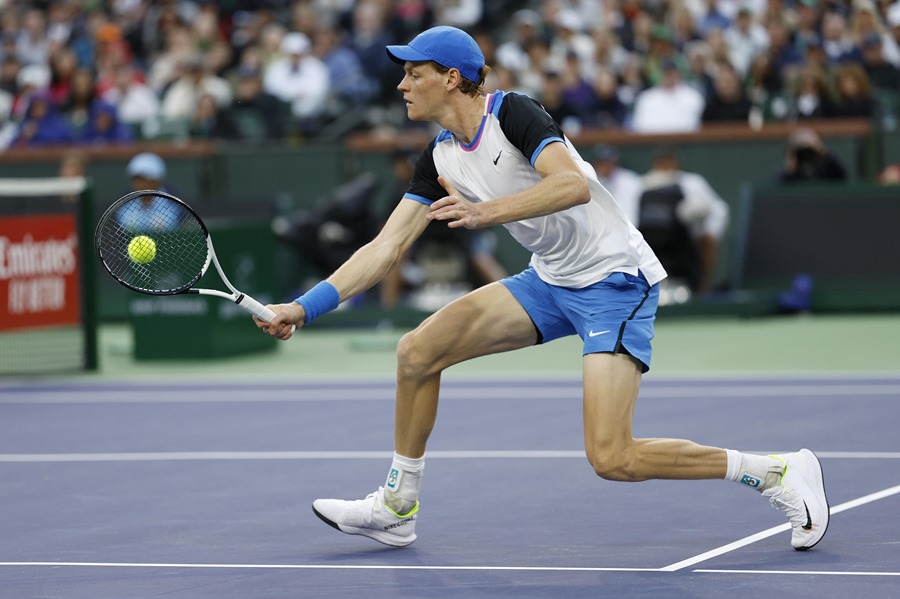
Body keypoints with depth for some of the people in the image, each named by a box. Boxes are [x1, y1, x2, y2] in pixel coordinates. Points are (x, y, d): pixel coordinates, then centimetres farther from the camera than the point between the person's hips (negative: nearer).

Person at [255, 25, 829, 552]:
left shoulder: (512, 113, -17)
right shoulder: (439, 159, 5)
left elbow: (574, 184, -32)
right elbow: (387, 248, 4)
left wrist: (488, 212, -40)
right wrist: (305, 307, -3)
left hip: (615, 279, -8)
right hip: (551, 281, 8)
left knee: (612, 458, -19)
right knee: (417, 350, -3)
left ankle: (780, 472, -5)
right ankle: (396, 508, 12)